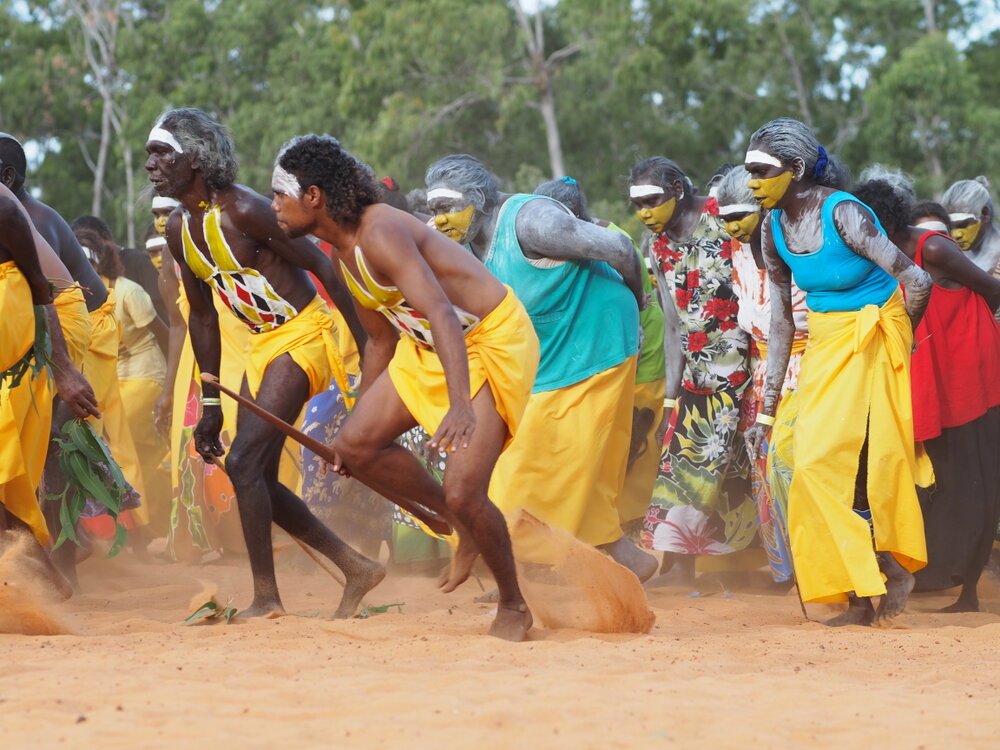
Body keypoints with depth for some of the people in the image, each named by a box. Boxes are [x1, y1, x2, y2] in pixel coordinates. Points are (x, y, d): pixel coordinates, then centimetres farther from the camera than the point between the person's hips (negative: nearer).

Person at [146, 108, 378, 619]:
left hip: (302, 337, -9)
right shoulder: (179, 230, 5)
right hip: (261, 346, 9)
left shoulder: (242, 210, -20)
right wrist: (210, 404, 16)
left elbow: (321, 266, -17)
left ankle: (266, 597, -7)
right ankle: (357, 569, 19)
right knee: (257, 479, 8)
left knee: (244, 463, -15)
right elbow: (203, 315, 15)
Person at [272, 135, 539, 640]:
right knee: (356, 445, 0)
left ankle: (513, 607, 6)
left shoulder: (380, 235, -26)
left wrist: (461, 406, -50)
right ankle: (461, 525, 17)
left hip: (493, 341, -10)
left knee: (462, 492, -17)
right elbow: (380, 340, 19)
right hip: (426, 346, 10)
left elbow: (441, 313, -38)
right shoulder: (344, 255, 5)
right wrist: (362, 414, 25)